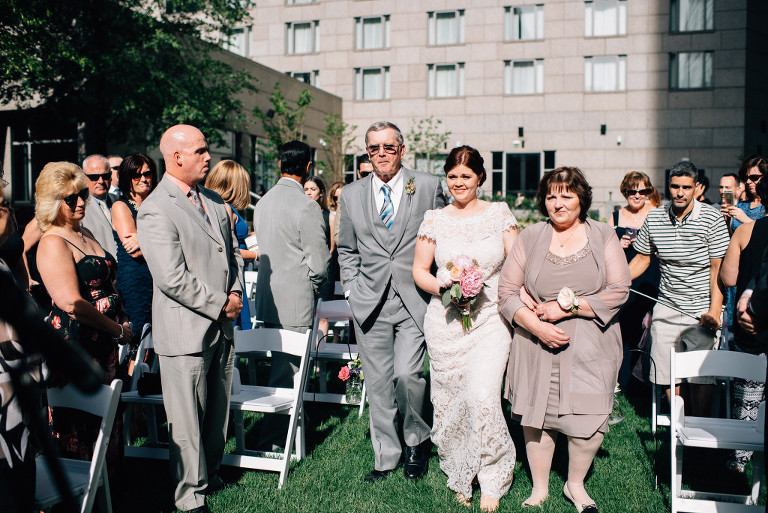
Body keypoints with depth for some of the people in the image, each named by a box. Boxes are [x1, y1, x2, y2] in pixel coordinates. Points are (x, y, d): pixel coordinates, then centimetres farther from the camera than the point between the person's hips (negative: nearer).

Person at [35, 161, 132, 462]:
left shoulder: (85, 233, 14)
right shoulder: (53, 243, -14)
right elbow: (72, 305, -22)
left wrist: (122, 321, 8)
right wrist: (119, 330, -13)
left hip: (104, 343, 9)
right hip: (74, 345, -9)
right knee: (76, 426, 0)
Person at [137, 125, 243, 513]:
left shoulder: (214, 200, 12)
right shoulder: (155, 210, -15)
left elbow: (232, 251, 19)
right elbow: (172, 279, -21)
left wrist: (236, 293, 2)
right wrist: (219, 305, -14)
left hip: (221, 327, 8)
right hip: (185, 332, -8)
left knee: (218, 411, 19)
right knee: (187, 420, 3)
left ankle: (209, 474, 38)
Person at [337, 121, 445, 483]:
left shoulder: (428, 187, 3)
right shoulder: (351, 195, 9)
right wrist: (353, 288, 7)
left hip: (415, 299, -2)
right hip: (370, 303, 3)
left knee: (406, 373, -15)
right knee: (378, 384, 6)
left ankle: (417, 440, 14)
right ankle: (385, 458, 22)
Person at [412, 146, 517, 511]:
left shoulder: (499, 213, 4)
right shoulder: (435, 220, 6)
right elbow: (419, 271, 10)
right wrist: (446, 288, -8)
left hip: (490, 318, -2)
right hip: (445, 320, 2)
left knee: (482, 397, -15)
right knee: (449, 400, 7)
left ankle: (492, 480, 8)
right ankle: (460, 477, 30)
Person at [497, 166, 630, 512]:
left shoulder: (603, 236, 3)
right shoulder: (529, 238, 5)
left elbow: (619, 291, -4)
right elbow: (507, 291, 2)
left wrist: (566, 306, -11)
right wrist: (535, 325, -12)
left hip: (590, 348, 0)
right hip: (538, 343, 1)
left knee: (590, 420, -2)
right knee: (536, 417, 5)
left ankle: (575, 485, 24)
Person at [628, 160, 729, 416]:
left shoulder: (712, 219, -7)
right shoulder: (654, 218, 2)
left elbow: (718, 269, -8)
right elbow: (642, 258, 14)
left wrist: (714, 311, -16)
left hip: (701, 311, -3)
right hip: (666, 308, 3)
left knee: (701, 376, -3)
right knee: (667, 373, 4)